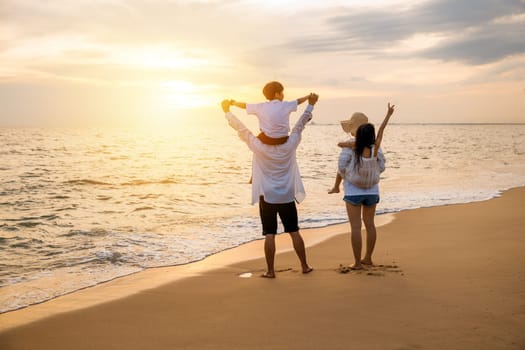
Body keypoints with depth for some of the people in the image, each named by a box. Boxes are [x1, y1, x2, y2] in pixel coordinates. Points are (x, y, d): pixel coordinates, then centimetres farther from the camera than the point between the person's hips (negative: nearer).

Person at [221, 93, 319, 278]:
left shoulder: (258, 147, -11)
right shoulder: (289, 145, -6)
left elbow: (241, 129, -4)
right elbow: (300, 125, 4)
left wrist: (227, 111, 6)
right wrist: (310, 104, 14)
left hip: (267, 197, -2)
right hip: (287, 197, 2)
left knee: (269, 235, 1)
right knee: (294, 232, 10)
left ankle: (270, 271, 3)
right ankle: (305, 266, 17)